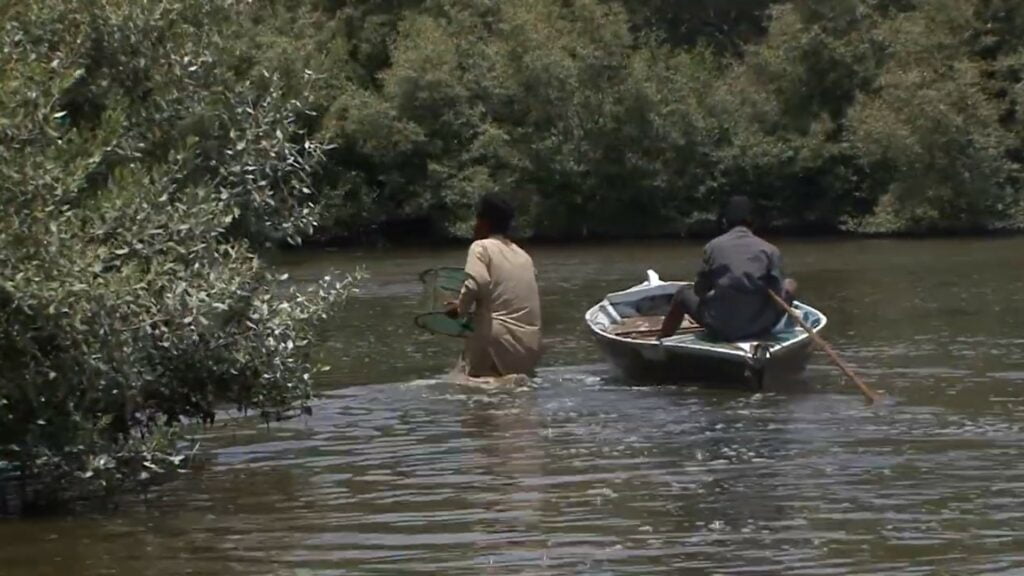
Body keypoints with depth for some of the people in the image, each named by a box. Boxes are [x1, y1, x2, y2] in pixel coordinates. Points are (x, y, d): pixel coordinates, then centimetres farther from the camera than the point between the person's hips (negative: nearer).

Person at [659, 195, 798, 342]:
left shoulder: (713, 246, -3)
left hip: (721, 330, 1)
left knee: (683, 294, 29)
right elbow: (779, 296, -7)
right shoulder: (770, 250, -5)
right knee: (790, 284, 25)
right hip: (761, 328, 0)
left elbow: (699, 291, 4)